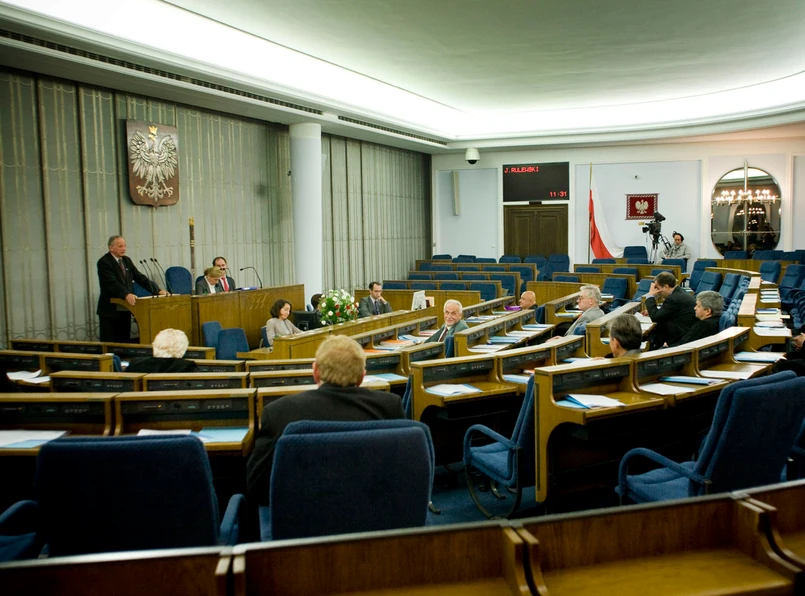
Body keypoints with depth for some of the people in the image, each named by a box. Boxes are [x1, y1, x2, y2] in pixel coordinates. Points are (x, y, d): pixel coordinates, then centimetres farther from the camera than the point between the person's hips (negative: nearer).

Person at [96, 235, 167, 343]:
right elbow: (112, 282, -24)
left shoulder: (127, 260, 11)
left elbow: (140, 277, 8)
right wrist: (126, 295, -39)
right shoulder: (104, 262, -11)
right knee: (109, 342, -2)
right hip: (110, 310, -7)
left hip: (125, 309, 7)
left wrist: (157, 290, -3)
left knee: (124, 341, 8)